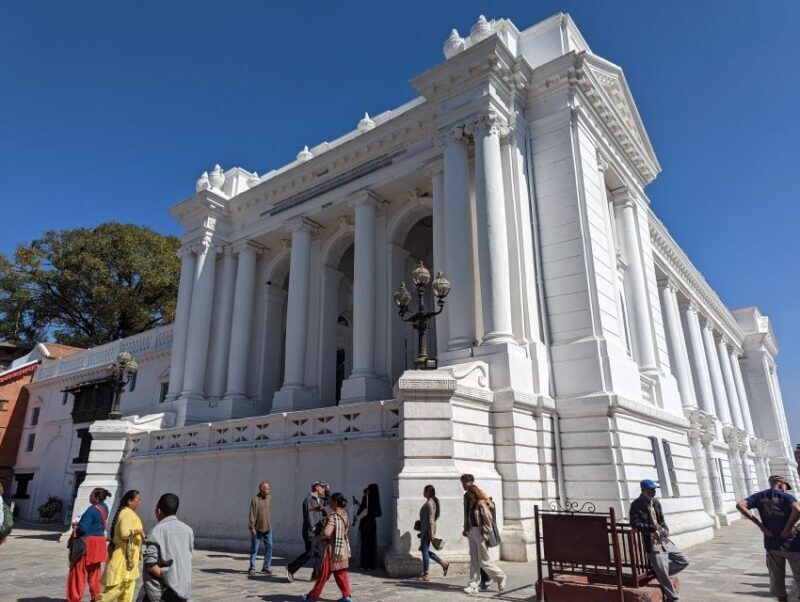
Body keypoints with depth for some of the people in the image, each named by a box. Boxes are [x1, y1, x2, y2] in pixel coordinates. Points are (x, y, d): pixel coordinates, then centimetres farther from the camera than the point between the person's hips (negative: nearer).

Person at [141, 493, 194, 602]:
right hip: (183, 587, 5)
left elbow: (150, 562, -19)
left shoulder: (157, 530, -13)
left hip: (164, 588, -4)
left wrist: (164, 576, -8)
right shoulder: (188, 530, 4)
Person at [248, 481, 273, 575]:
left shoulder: (269, 497, 5)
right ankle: (252, 568, 12)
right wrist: (252, 527, -19)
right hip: (257, 529, -5)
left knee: (269, 547, 5)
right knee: (254, 549, 3)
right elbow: (252, 514, -15)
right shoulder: (255, 499, -14)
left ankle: (266, 566, 16)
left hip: (268, 528, 5)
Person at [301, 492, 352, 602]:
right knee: (341, 573, 13)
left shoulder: (332, 517, -21)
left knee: (323, 574, 6)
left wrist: (320, 536, -9)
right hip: (343, 548, 7)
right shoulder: (345, 514, 3)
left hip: (332, 549, -7)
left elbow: (326, 533, -32)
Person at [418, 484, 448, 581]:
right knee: (424, 549, 16)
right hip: (425, 530, 10)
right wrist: (421, 531, 24)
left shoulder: (429, 504, -17)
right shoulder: (429, 502, 13)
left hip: (428, 530, -10)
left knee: (425, 550, -1)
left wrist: (432, 533, -22)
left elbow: (431, 520, -21)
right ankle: (443, 564, 20)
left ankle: (426, 575, 8)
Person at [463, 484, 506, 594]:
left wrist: (485, 533, -18)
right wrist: (467, 530, 13)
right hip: (472, 533, 8)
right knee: (474, 561, 7)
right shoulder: (471, 504, 13)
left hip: (480, 533, -8)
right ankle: (473, 585, 10)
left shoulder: (482, 504, -13)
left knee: (484, 560, 1)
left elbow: (488, 519, -17)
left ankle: (500, 577, 21)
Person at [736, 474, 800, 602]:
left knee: (777, 579, 14)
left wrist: (758, 523, -6)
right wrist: (788, 527, -17)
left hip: (771, 544, 3)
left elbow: (740, 505, -9)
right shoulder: (786, 496, -8)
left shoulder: (760, 496, 4)